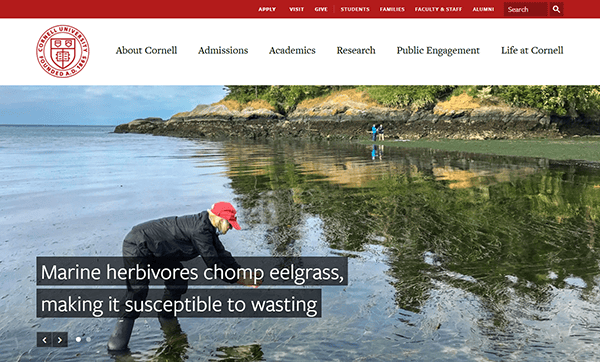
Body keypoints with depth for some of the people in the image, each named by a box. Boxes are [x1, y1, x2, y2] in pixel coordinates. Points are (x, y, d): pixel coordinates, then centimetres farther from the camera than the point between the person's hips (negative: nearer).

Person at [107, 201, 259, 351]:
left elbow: (222, 254, 12)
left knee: (178, 279, 9)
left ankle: (166, 318, 22)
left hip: (156, 251, 10)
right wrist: (239, 280, -17)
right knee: (138, 290, -16)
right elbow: (213, 263, -24)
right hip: (137, 246, -10)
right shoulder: (200, 230, -26)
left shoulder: (208, 227, 5)